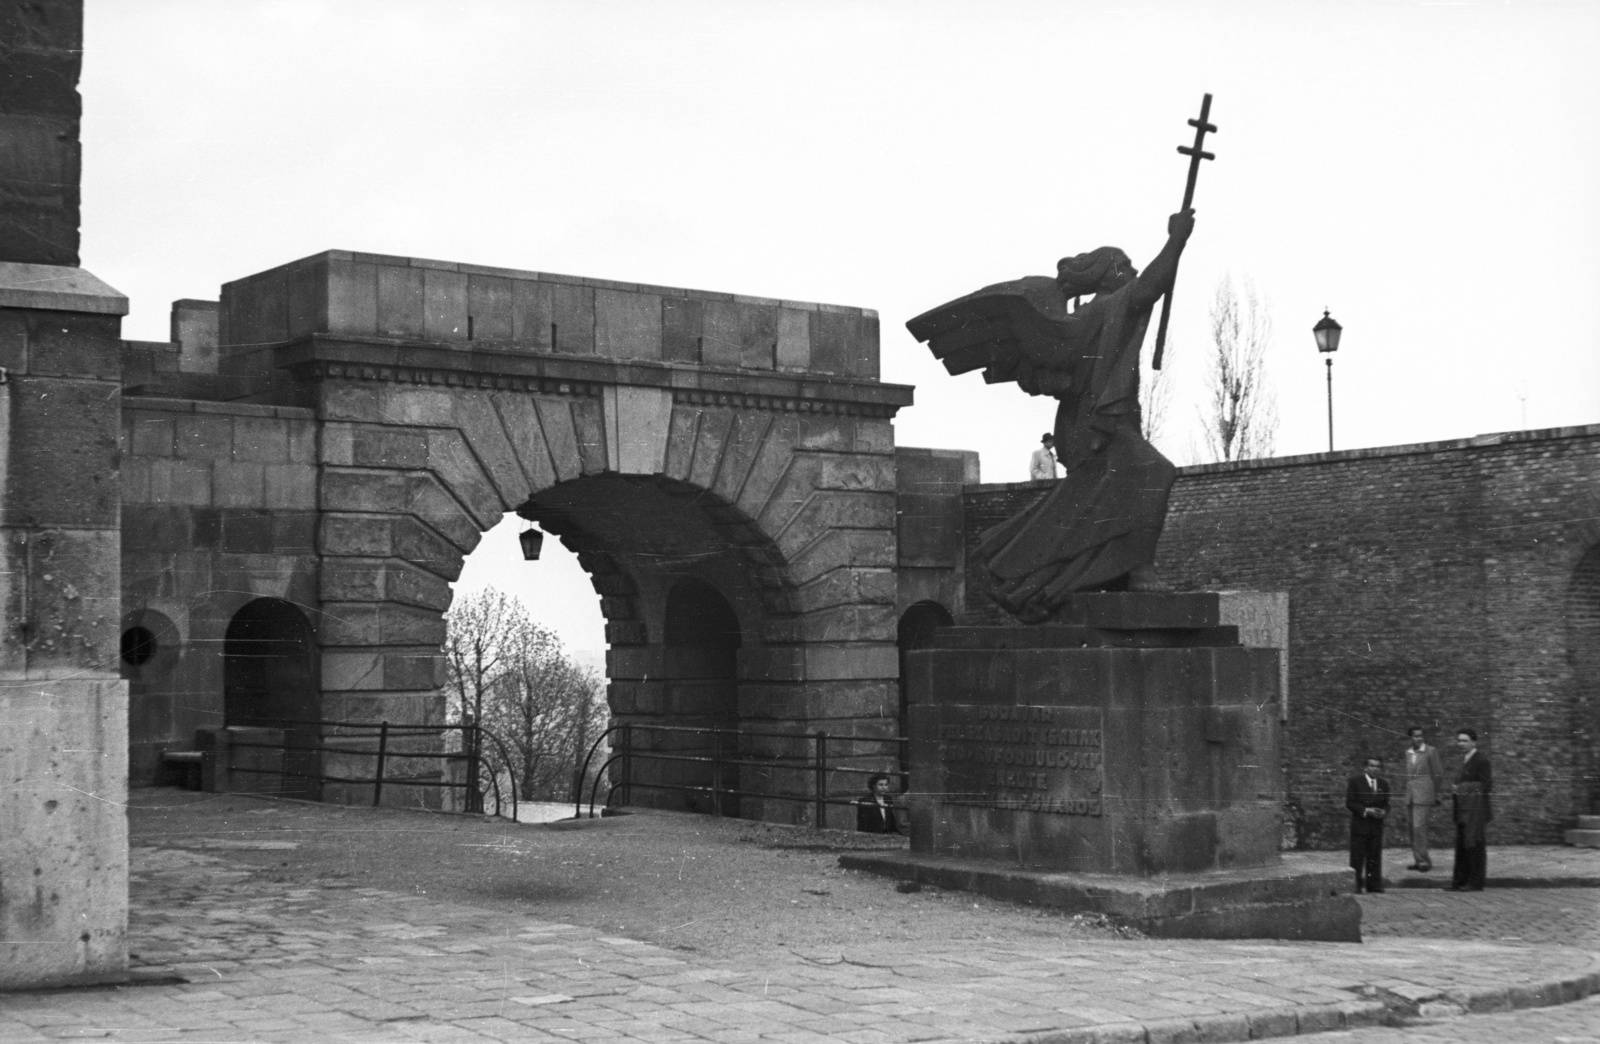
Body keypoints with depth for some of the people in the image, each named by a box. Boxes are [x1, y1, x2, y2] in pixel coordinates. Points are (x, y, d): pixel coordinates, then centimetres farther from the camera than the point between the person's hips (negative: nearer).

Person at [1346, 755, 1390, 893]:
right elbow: (1349, 803, -5)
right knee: (1359, 855, -2)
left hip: (1377, 825, 3)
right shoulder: (1355, 781, -2)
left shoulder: (1384, 783, 10)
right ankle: (1360, 885, 4)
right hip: (1359, 824, -3)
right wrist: (1366, 811, -16)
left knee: (1375, 856, 2)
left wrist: (1384, 812, -8)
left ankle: (1374, 885, 6)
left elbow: (1386, 803, 15)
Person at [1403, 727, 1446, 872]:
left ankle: (1424, 860, -12)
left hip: (1424, 794, -6)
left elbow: (1438, 774, -1)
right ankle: (1418, 860, 12)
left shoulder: (1430, 751, -4)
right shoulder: (1408, 752, 13)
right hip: (1410, 795, 6)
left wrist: (1439, 795, -1)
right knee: (1413, 829, 6)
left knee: (1419, 827, -15)